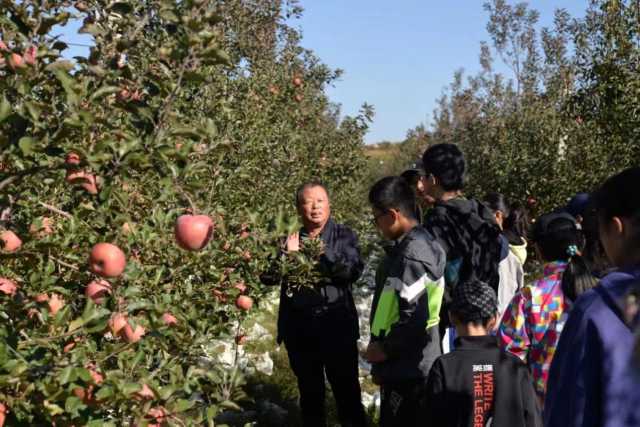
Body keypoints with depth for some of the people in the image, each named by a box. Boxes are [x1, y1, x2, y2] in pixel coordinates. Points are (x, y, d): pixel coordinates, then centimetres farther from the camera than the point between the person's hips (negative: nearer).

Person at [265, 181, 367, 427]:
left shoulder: (343, 236, -1)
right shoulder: (290, 238, 7)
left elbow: (354, 272, -13)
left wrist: (324, 253, -24)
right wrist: (287, 254, -17)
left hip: (337, 327, -3)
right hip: (299, 329, 3)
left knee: (347, 391, 3)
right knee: (309, 392, 16)